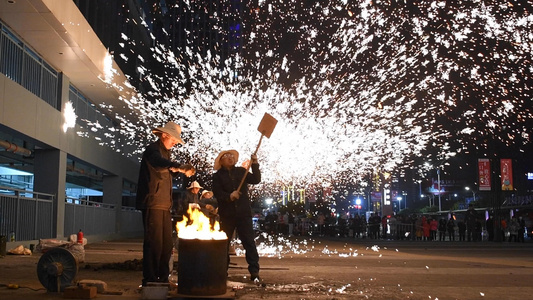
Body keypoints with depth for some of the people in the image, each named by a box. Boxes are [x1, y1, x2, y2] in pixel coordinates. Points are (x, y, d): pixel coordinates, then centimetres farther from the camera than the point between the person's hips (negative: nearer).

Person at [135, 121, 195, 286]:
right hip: (153, 203, -9)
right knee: (154, 242, -10)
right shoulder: (153, 149, -8)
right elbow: (159, 163, -32)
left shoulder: (164, 152, 22)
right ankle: (149, 279, -5)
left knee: (166, 243, 10)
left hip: (164, 205, 9)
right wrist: (180, 166, -49)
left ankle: (163, 278, 17)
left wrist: (181, 169, 12)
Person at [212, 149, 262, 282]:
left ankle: (254, 271, -6)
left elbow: (256, 180, 2)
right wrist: (229, 196, -25)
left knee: (249, 242, -6)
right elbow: (217, 193, -8)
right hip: (226, 215, -1)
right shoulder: (217, 176, 6)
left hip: (243, 213, 1)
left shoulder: (241, 171, 13)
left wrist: (254, 164, -9)